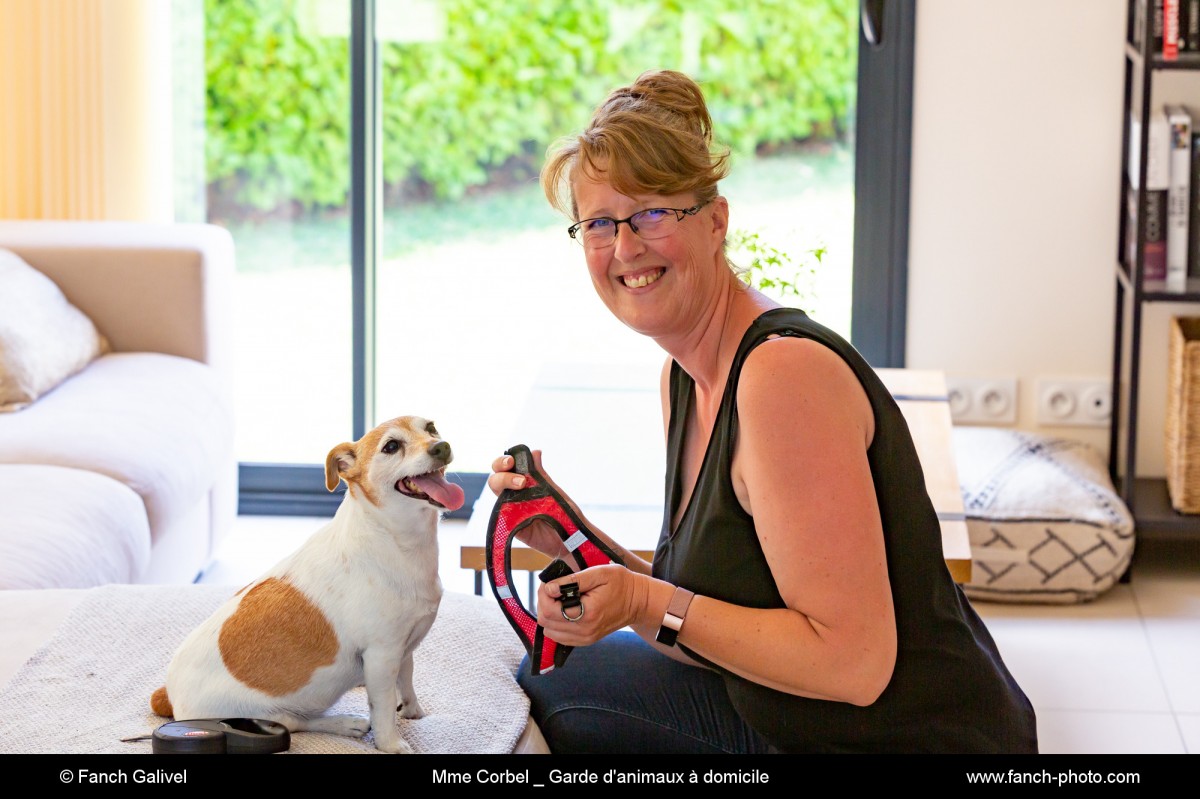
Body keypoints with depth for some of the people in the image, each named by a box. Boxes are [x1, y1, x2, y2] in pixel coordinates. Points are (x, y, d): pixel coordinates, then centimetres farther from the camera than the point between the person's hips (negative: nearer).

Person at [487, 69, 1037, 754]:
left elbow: (853, 662, -25)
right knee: (555, 681, 18)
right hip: (786, 724, 9)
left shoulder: (785, 372, -23)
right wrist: (572, 539, -4)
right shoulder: (687, 376, 5)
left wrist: (647, 604, -23)